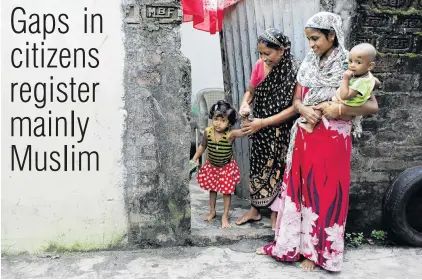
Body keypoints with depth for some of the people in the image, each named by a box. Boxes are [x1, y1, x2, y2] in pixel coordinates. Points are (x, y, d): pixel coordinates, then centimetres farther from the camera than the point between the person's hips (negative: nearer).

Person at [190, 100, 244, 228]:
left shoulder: (230, 134, -30)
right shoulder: (208, 131, -18)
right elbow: (202, 146, 0)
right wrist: (194, 158, -2)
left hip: (227, 167, -3)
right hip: (211, 166, 4)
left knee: (226, 191, 8)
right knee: (212, 189, 19)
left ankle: (225, 216, 25)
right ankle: (212, 211, 40)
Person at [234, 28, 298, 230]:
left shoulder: (293, 71, -18)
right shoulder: (259, 66, -4)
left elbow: (294, 107, -20)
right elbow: (250, 91, 9)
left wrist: (263, 122, -22)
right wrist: (245, 104, -14)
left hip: (279, 132, -4)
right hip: (260, 129, 5)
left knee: (276, 170, 8)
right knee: (257, 168, 15)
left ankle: (275, 215, 27)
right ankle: (255, 210, 33)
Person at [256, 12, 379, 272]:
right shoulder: (308, 65, 7)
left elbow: (373, 106, -10)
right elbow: (296, 100, 9)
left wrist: (339, 109, -22)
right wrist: (304, 110, -13)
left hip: (332, 140, -5)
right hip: (304, 138, 5)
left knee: (326, 193, 5)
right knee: (299, 189, 11)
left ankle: (317, 250, 22)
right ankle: (289, 243, 25)